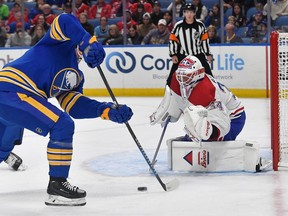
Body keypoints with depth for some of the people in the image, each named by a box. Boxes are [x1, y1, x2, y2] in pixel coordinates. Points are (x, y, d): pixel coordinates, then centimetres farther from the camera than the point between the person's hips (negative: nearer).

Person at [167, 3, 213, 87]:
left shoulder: (200, 25, -3)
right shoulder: (178, 26, -9)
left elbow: (205, 40, 6)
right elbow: (172, 40, -3)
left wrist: (208, 54, 7)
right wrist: (173, 55, -9)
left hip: (198, 55, 1)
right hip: (182, 56, -1)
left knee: (208, 74, 0)